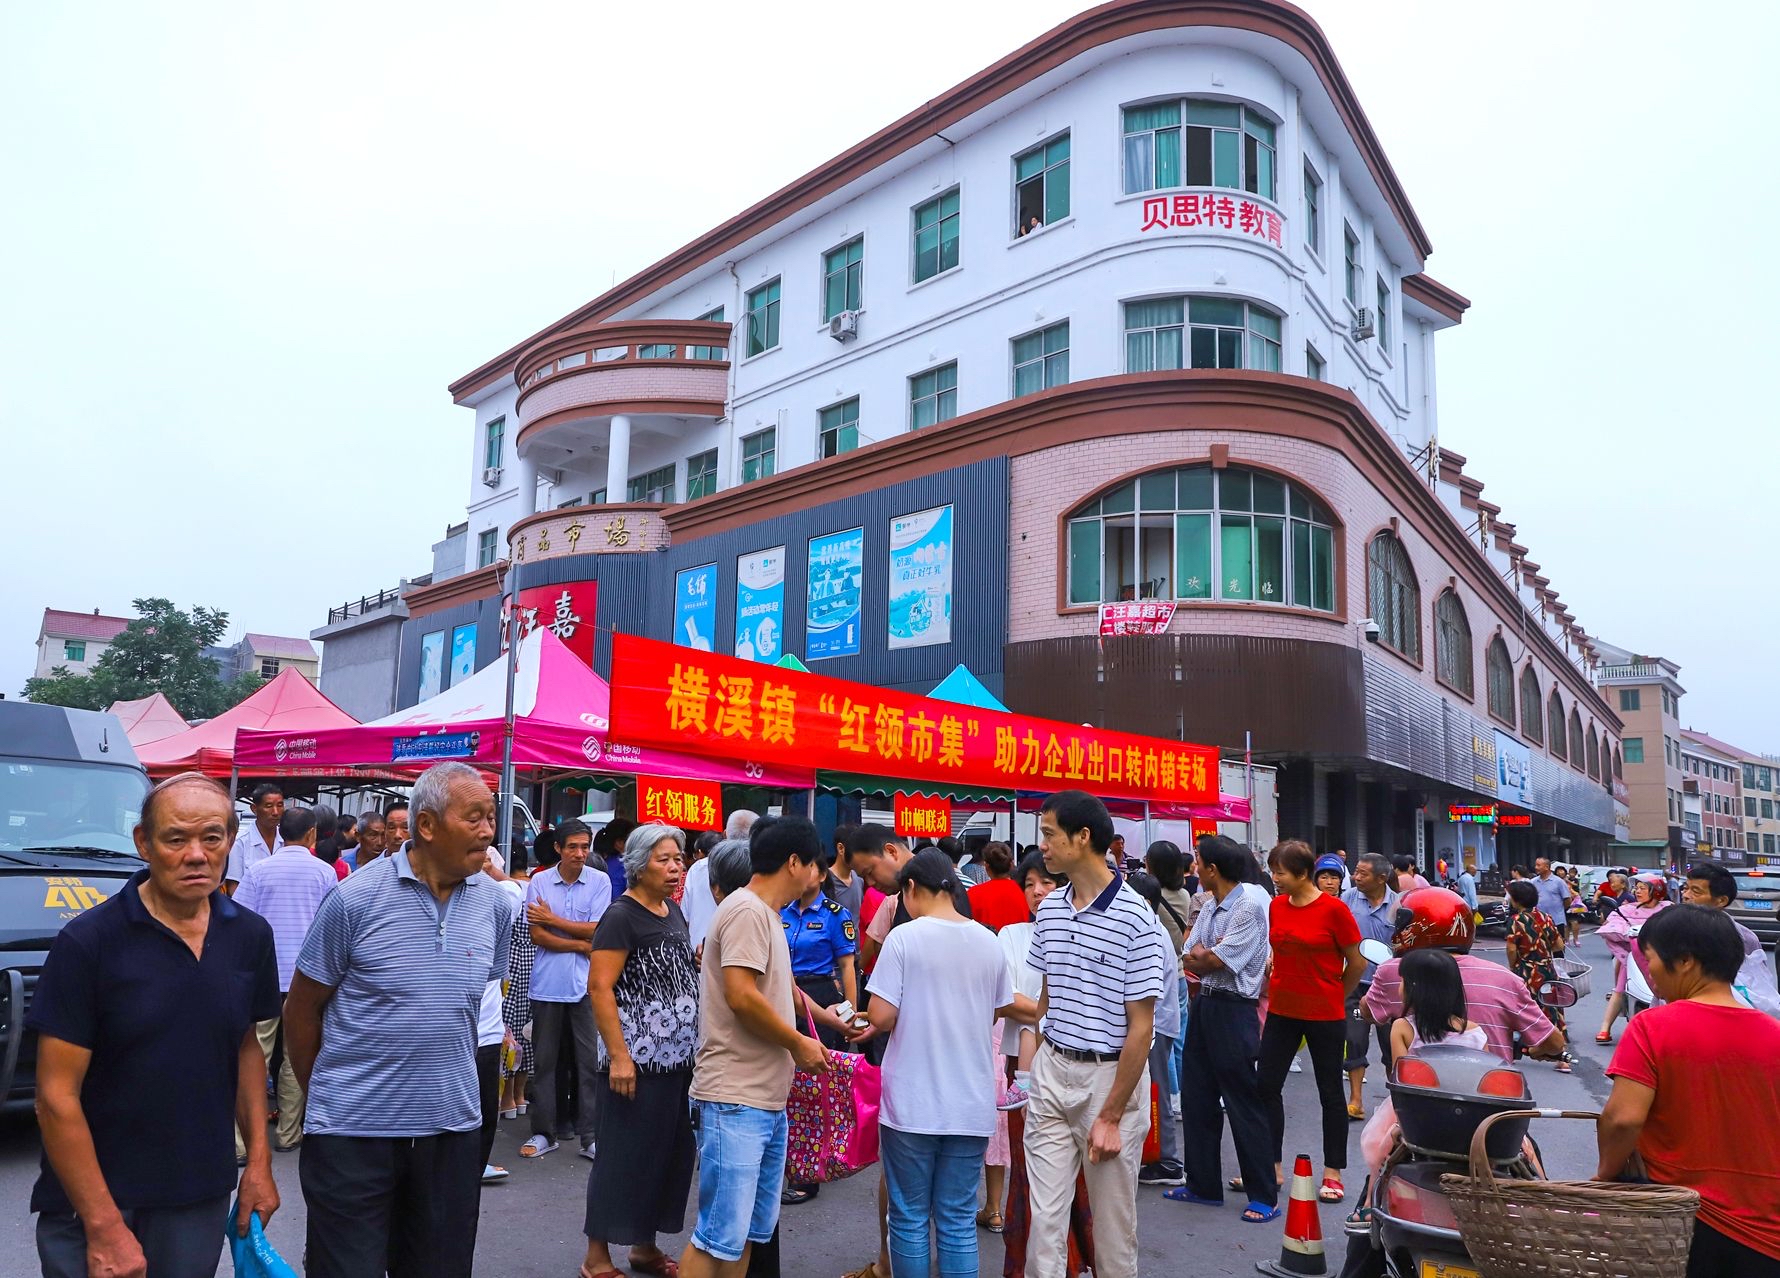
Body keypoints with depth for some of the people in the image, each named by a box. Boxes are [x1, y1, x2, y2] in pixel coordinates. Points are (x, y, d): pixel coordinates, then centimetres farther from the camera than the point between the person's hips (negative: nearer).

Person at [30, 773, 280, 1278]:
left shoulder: (251, 936, -1)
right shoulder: (87, 942, -14)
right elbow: (57, 1096, -14)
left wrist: (259, 1161, 5)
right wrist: (105, 1227, -15)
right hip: (94, 1201, -4)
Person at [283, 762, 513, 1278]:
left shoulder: (494, 906, 0)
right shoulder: (355, 899, -12)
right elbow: (301, 1009, -2)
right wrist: (326, 1095, 6)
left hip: (453, 1129, 4)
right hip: (353, 1131, -4)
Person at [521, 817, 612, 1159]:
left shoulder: (600, 881, -1)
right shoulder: (539, 881, 0)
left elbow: (595, 931, -6)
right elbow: (537, 935, -4)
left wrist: (552, 919, -6)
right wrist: (581, 945, -9)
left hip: (586, 984, -1)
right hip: (547, 984, 1)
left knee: (590, 1060, 1)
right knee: (544, 1060, 9)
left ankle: (590, 1136, 8)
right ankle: (543, 1133, 20)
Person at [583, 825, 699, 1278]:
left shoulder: (674, 911, 11)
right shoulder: (621, 916, -13)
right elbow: (600, 986, -18)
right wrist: (618, 1056, -23)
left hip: (679, 1058, 8)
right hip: (637, 1061, -8)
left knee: (670, 1154, 13)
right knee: (622, 1157, 2)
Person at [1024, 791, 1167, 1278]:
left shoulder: (1135, 919, -15)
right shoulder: (1049, 908, 4)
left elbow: (1140, 1027, -13)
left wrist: (1111, 1116, -13)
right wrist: (1036, 1063, 10)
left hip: (1111, 1075, -5)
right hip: (1052, 1069, 5)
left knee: (1113, 1220, 11)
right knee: (1044, 1214, 7)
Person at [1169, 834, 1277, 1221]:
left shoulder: (1250, 906, -16)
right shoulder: (1210, 907, 11)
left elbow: (1215, 962, -18)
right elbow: (1190, 961, 7)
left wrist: (1201, 955, 0)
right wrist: (1207, 955, -12)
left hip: (1234, 1009, -9)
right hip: (1204, 1003, 9)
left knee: (1243, 1103, -1)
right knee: (1196, 1097, 14)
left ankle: (1264, 1196, 11)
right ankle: (1203, 1185, 26)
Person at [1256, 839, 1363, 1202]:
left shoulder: (1333, 909, -14)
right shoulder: (1276, 906, 1)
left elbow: (1357, 962, -4)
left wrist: (1334, 996, 6)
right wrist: (1281, 987, 11)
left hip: (1325, 1015, -5)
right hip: (1282, 1011, 5)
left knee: (1330, 1092, 8)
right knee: (1266, 1085, 5)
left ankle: (1333, 1173, 21)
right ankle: (1272, 1168, 17)